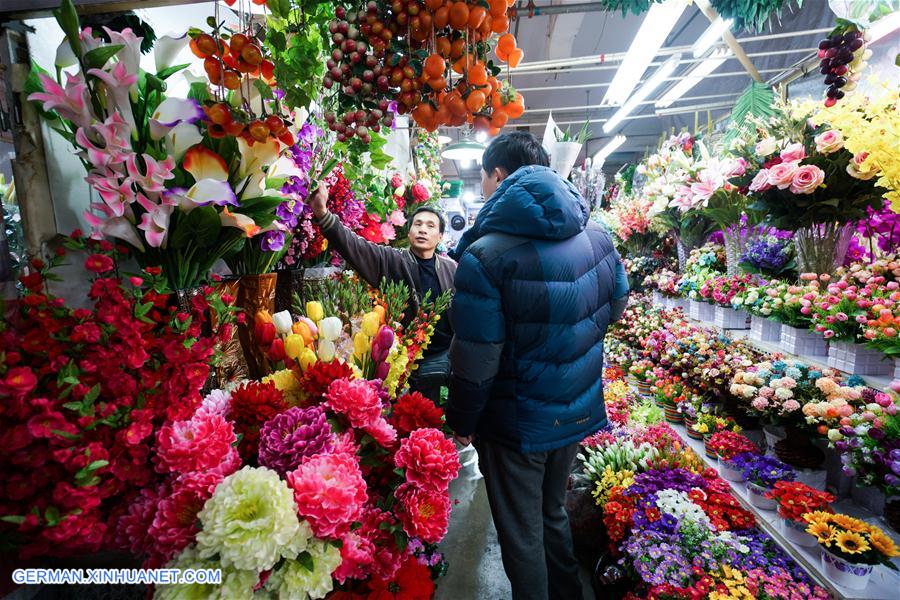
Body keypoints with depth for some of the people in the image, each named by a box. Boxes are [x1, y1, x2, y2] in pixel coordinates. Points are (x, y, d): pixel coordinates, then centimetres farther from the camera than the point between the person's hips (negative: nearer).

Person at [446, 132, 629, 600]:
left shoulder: (485, 256, -24)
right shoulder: (597, 237, -4)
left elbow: (474, 363, -22)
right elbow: (616, 306, 12)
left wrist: (460, 424, -6)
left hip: (517, 425, -6)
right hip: (578, 413, 7)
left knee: (522, 537, 17)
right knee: (553, 514, 29)